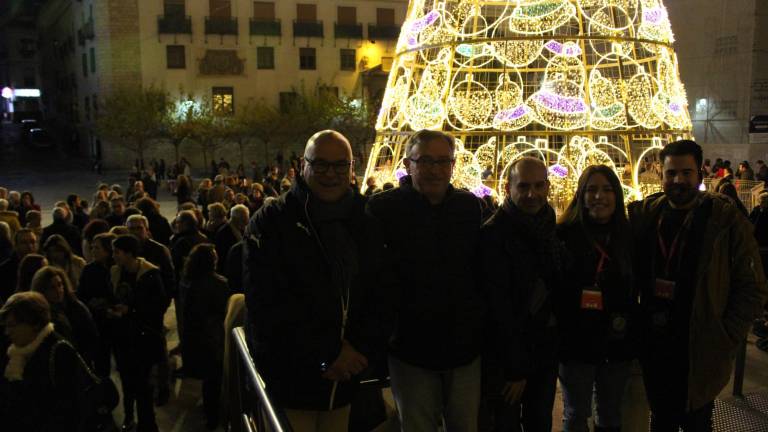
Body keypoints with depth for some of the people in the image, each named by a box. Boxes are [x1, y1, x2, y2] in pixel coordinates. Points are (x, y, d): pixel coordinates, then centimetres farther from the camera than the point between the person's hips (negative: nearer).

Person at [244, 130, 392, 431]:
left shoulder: (366, 223, 5)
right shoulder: (271, 222, -8)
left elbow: (383, 296, 3)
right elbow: (266, 304, -17)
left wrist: (360, 348, -12)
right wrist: (328, 353, -18)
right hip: (288, 381, -3)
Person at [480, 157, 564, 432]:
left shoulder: (549, 228, 5)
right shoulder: (494, 233, -18)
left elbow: (557, 286, 12)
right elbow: (499, 304, -19)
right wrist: (516, 367, -17)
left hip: (546, 350, 6)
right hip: (508, 355, -6)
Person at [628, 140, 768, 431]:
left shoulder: (726, 219, -8)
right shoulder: (645, 214, 2)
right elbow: (632, 275, 11)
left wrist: (726, 338, -11)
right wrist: (635, 323, 1)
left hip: (700, 351, -3)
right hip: (654, 346, 3)